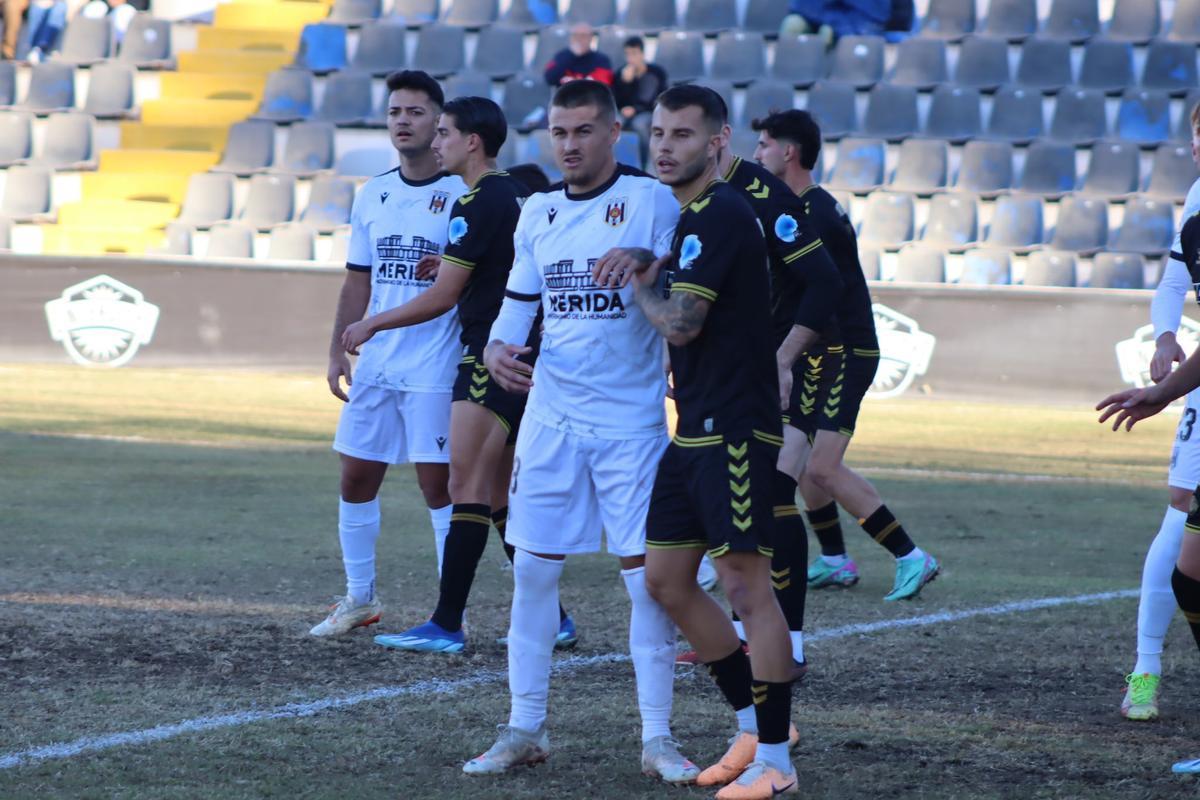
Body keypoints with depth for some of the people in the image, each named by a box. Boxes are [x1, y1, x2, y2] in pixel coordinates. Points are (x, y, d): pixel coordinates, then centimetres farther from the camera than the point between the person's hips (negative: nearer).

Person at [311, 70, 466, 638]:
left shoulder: (462, 194, -6)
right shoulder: (372, 196, 12)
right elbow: (359, 281, 16)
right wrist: (339, 350, 10)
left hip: (434, 367, -6)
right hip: (375, 363, 6)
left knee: (436, 481, -5)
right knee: (355, 478, 9)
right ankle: (359, 599, 22)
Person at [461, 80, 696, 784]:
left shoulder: (650, 200, -5)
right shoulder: (538, 213, 11)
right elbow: (519, 304, 17)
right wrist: (497, 349, -4)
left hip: (632, 421, -4)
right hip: (551, 415, 5)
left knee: (646, 574, -5)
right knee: (534, 569, 4)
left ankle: (658, 738, 2)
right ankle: (526, 728, 14)